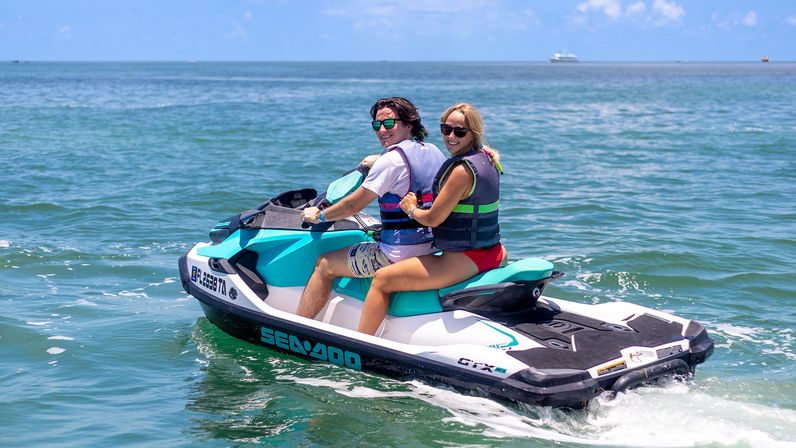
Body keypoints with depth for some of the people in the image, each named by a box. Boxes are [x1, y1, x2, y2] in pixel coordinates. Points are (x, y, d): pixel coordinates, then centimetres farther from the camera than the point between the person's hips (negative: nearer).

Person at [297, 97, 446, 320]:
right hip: (433, 247, 9)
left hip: (399, 255, -9)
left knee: (325, 264, 5)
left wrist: (319, 215, 2)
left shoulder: (392, 159, -16)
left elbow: (354, 205, -13)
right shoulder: (434, 152, 8)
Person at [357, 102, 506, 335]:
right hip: (493, 253, 9)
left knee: (382, 279, -4)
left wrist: (411, 210, 2)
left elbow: (433, 218, -17)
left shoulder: (463, 169, -20)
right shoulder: (487, 157, 9)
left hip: (463, 261, -9)